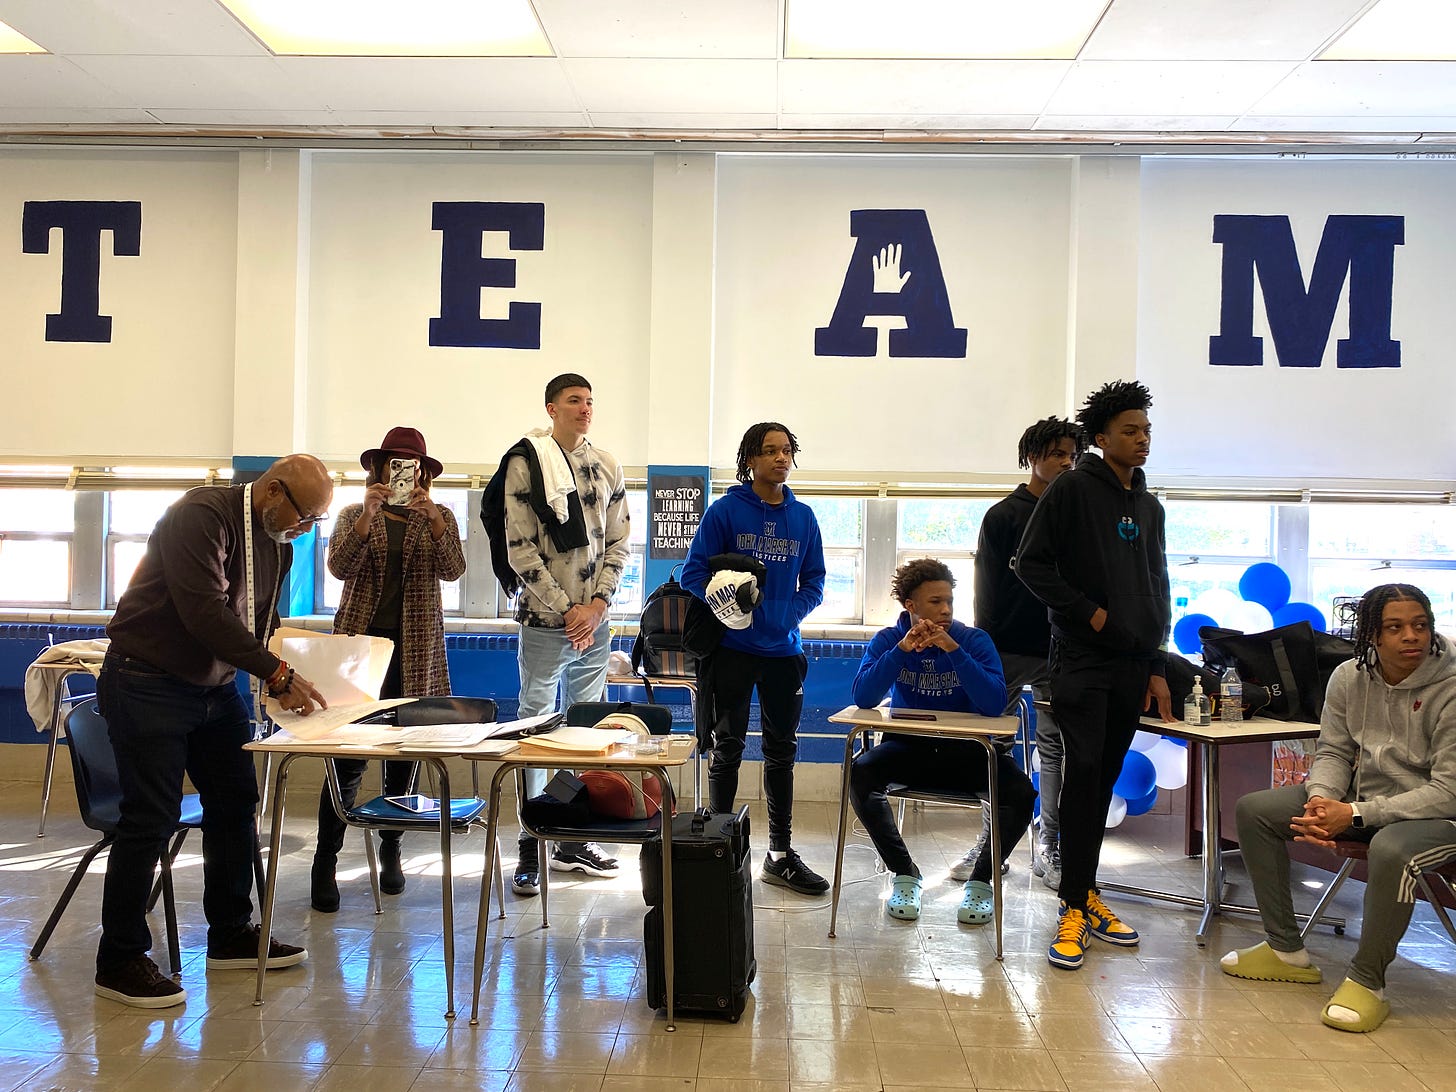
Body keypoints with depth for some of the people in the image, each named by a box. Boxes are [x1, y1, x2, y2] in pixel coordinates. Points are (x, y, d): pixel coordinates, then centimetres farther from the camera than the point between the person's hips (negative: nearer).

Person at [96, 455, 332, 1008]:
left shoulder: (277, 546, 7)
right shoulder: (202, 515, -20)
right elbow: (205, 611, -29)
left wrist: (284, 682, -6)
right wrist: (278, 673, -28)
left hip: (215, 688, 9)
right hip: (148, 685, -8)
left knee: (235, 804, 9)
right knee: (151, 819, -7)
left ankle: (231, 936, 22)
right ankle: (120, 960, 6)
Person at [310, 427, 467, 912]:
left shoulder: (439, 517, 10)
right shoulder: (354, 514, 9)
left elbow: (453, 569, -7)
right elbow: (340, 567, -8)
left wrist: (431, 516, -19)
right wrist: (369, 513, -18)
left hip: (416, 648, 1)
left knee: (404, 753, 7)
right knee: (348, 754, -8)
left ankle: (391, 850, 20)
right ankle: (325, 862, -2)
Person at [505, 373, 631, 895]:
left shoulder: (606, 466, 10)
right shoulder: (526, 463, -6)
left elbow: (618, 541, 11)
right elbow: (521, 549, -10)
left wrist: (599, 601, -3)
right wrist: (566, 610, -12)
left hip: (594, 622, 5)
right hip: (545, 622, -5)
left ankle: (575, 841, 22)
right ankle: (531, 846, 7)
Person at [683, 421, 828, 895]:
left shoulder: (803, 516, 6)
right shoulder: (725, 510, -5)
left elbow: (814, 581, 10)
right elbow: (694, 573, -5)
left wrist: (790, 614, -7)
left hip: (783, 649, 4)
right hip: (732, 648, -4)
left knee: (782, 750, 10)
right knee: (727, 749, 5)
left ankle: (780, 853, 21)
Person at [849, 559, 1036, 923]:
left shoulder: (975, 640, -7)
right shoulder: (888, 640, -4)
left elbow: (995, 704, -22)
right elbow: (863, 697, -19)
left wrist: (955, 651, -30)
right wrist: (902, 650, -28)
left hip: (966, 752, 0)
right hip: (908, 747, 1)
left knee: (1021, 793, -27)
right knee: (860, 773, -29)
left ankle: (981, 881, -2)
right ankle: (905, 875, -10)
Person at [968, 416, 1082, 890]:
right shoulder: (1004, 515, 1)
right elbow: (986, 585, -1)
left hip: (1061, 650, 2)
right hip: (1008, 649, -2)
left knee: (1057, 748, 5)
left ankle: (1050, 849, 14)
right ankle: (991, 842, 14)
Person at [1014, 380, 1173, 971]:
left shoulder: (1149, 506, 16)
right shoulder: (1073, 489, -4)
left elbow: (1158, 589, 20)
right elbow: (1031, 563, -9)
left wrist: (1156, 666, 16)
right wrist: (1087, 612, -11)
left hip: (1131, 664, 6)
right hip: (1081, 660, -6)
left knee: (1104, 780, 10)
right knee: (1084, 772, -10)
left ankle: (1086, 895, 19)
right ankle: (1074, 907, -4)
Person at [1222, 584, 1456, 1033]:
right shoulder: (1349, 677, -4)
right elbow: (1332, 752, 4)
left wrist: (1355, 814, -28)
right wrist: (1320, 800, -19)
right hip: (1361, 797, 7)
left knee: (1391, 851, -40)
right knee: (1254, 809, -3)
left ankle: (1367, 981, -17)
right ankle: (1286, 952, 7)